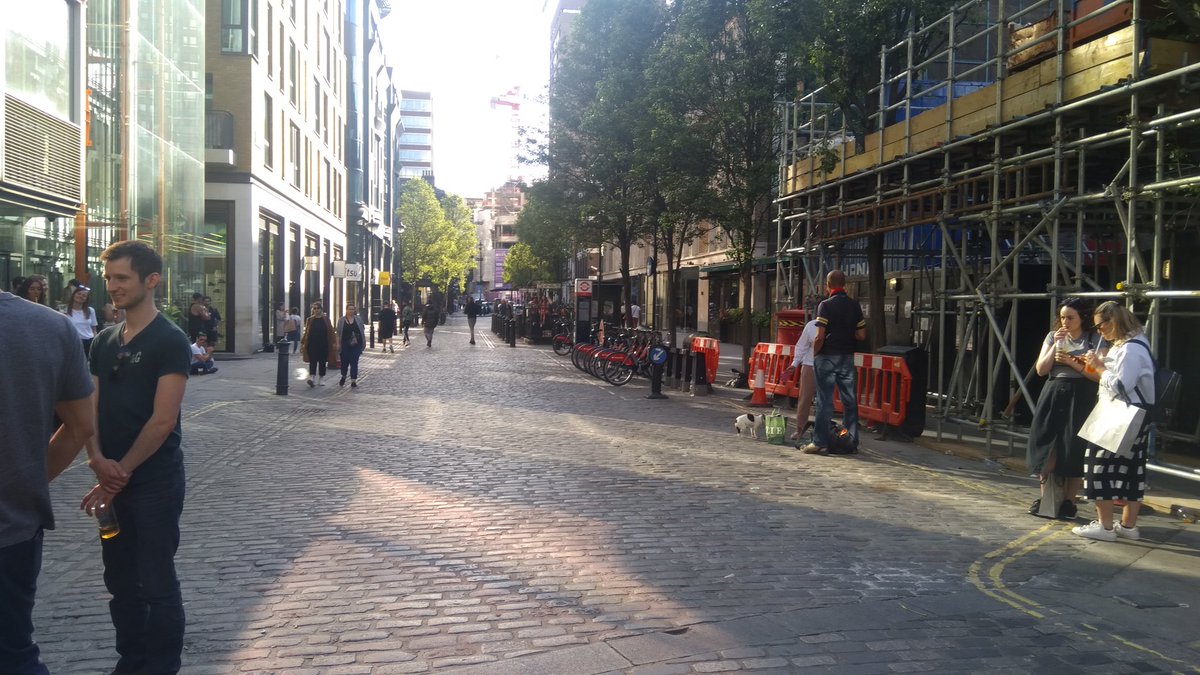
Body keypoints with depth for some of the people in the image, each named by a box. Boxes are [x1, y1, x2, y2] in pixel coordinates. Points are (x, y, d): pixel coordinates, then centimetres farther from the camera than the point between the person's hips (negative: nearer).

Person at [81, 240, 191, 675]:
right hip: (111, 479, 7)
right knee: (120, 579, 15)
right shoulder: (104, 341, 9)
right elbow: (90, 408, 6)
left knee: (156, 583, 2)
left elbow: (162, 420, -16)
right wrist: (98, 460, -12)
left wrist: (121, 472, -14)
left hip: (155, 482, -7)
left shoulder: (170, 341, -11)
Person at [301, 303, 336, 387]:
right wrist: (303, 343, 3)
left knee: (322, 362, 7)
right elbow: (306, 332, 7)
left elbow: (331, 332, 3)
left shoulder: (326, 319, 4)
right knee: (313, 361, -10)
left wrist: (334, 343, -3)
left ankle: (321, 379, 17)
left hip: (323, 344, 1)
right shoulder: (310, 320, 6)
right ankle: (311, 377, -18)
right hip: (312, 344, -1)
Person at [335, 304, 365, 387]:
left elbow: (362, 331, 8)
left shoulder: (358, 319, 6)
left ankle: (353, 380, -2)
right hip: (345, 345, 0)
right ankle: (343, 377, 31)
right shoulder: (341, 320, 3)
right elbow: (338, 333, 3)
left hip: (356, 344, 0)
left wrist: (364, 342, 3)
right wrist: (338, 344, -3)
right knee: (344, 362, 6)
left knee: (354, 362, -3)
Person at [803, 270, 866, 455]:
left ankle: (820, 442, 0)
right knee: (849, 399, 9)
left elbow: (820, 337, -15)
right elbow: (861, 335, 6)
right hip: (847, 357, 5)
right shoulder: (854, 306, 6)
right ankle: (851, 441, 15)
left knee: (825, 400, -2)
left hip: (827, 356, -5)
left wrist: (814, 354, -1)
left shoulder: (825, 305, -11)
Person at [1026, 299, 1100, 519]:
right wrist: (1056, 345, -6)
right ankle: (1045, 498, 11)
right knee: (1046, 447, 1)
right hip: (1054, 395, 3)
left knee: (1074, 450, -3)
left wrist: (1072, 363, -14)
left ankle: (1069, 502, 8)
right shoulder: (1053, 337, 10)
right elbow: (1041, 369, 3)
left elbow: (1099, 375, -6)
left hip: (1080, 399, -3)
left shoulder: (1095, 340, 0)